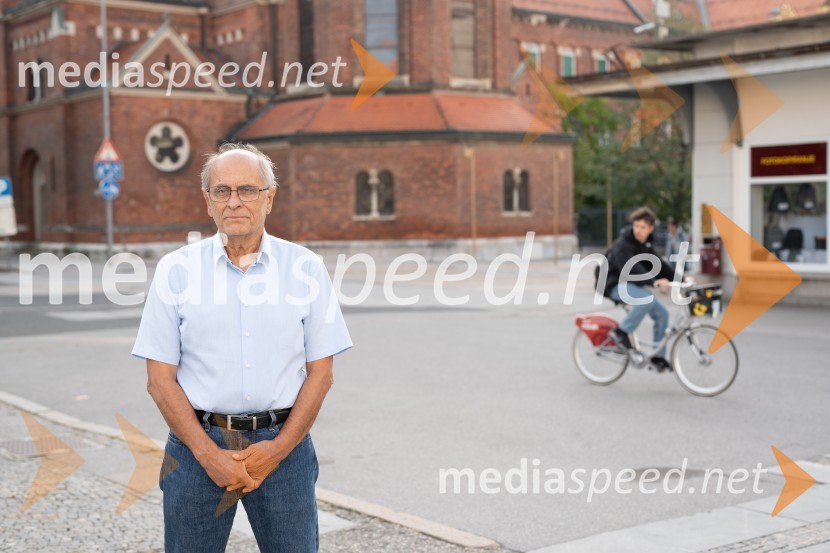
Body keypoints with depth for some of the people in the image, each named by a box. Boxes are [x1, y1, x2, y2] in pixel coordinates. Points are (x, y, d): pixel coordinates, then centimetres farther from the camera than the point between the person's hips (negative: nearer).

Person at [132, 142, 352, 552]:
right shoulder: (176, 270, 0)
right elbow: (160, 380, -1)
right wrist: (209, 454, -9)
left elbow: (320, 373, 2)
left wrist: (278, 449, -8)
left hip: (283, 444, 0)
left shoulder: (306, 268, 1)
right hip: (198, 443, 0)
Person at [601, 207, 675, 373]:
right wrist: (654, 282, -48)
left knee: (662, 313, -3)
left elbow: (658, 264, 8)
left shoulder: (645, 245, 7)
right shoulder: (622, 245, -21)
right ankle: (621, 332, -18)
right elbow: (631, 269, -36)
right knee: (647, 299, -34)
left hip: (633, 284, 8)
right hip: (616, 284, -8)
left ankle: (658, 357, 6)